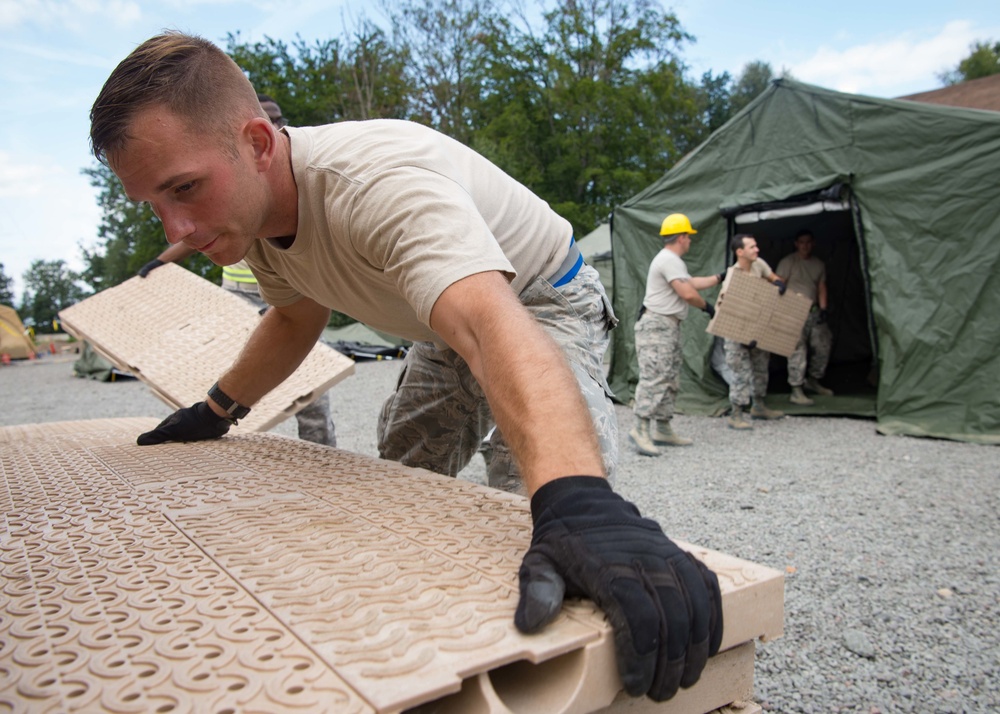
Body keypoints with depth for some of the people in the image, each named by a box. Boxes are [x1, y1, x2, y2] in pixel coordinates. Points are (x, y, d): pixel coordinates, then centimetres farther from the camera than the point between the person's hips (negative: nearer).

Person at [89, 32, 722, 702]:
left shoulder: (382, 182, -41)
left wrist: (577, 505, -73)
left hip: (541, 307, -7)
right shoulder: (255, 203, -12)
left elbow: (491, 326, -58)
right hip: (447, 326, 8)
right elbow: (296, 317, 9)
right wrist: (215, 412, 9)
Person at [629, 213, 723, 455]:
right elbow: (688, 293, -19)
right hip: (657, 326, -11)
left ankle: (662, 430, 16)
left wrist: (720, 278, 35)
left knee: (670, 380, 12)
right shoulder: (669, 260, -13)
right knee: (654, 378, -16)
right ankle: (641, 428, -18)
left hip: (669, 327, 11)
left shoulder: (670, 260, 22)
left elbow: (692, 283, 29)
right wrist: (707, 306, -2)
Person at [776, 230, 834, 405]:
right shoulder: (788, 262, -5)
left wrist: (823, 309, 3)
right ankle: (796, 392, -6)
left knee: (823, 346, 8)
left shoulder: (819, 264, 12)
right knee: (797, 351, -9)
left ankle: (813, 381, 29)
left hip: (813, 311, 6)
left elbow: (821, 288, 15)